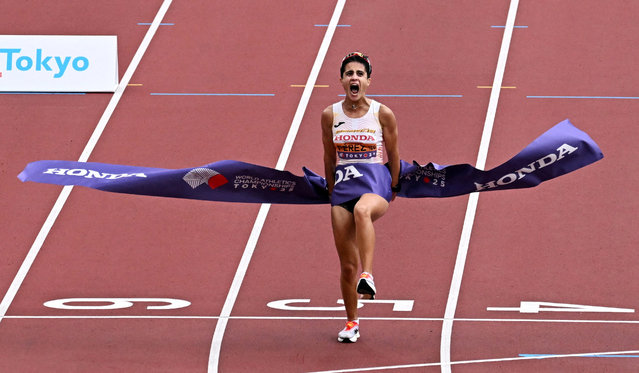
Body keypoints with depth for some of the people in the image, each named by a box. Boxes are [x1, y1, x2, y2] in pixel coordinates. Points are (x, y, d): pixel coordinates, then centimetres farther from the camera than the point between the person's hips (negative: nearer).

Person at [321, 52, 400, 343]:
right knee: (347, 264, 2)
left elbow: (393, 155, 8)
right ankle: (351, 322, 18)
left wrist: (392, 190, 11)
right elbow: (329, 157, 13)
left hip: (376, 184, -3)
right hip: (343, 186, 3)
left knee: (362, 210, -42)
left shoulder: (383, 114, -2)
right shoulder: (330, 115, 3)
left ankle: (367, 276, -48)